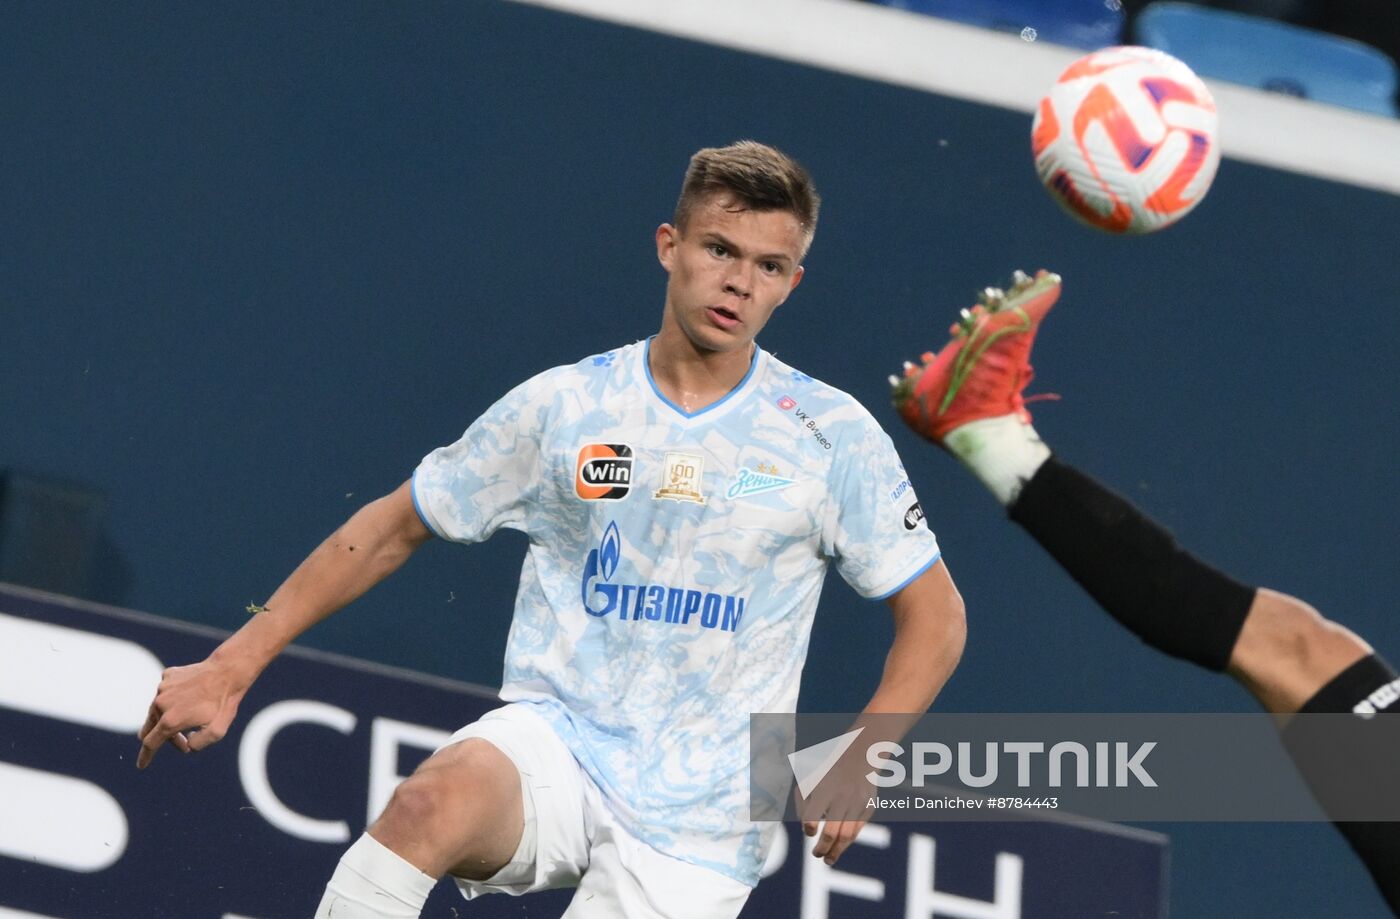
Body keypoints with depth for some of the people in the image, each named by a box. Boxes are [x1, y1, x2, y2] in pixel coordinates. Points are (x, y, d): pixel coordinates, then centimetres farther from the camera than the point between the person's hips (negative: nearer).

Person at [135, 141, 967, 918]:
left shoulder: (833, 434, 0)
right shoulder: (561, 407, 3)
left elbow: (935, 612, 7)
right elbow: (391, 532, 12)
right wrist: (232, 668, 8)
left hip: (695, 824, 0)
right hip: (554, 743, 0)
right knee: (435, 803, -35)